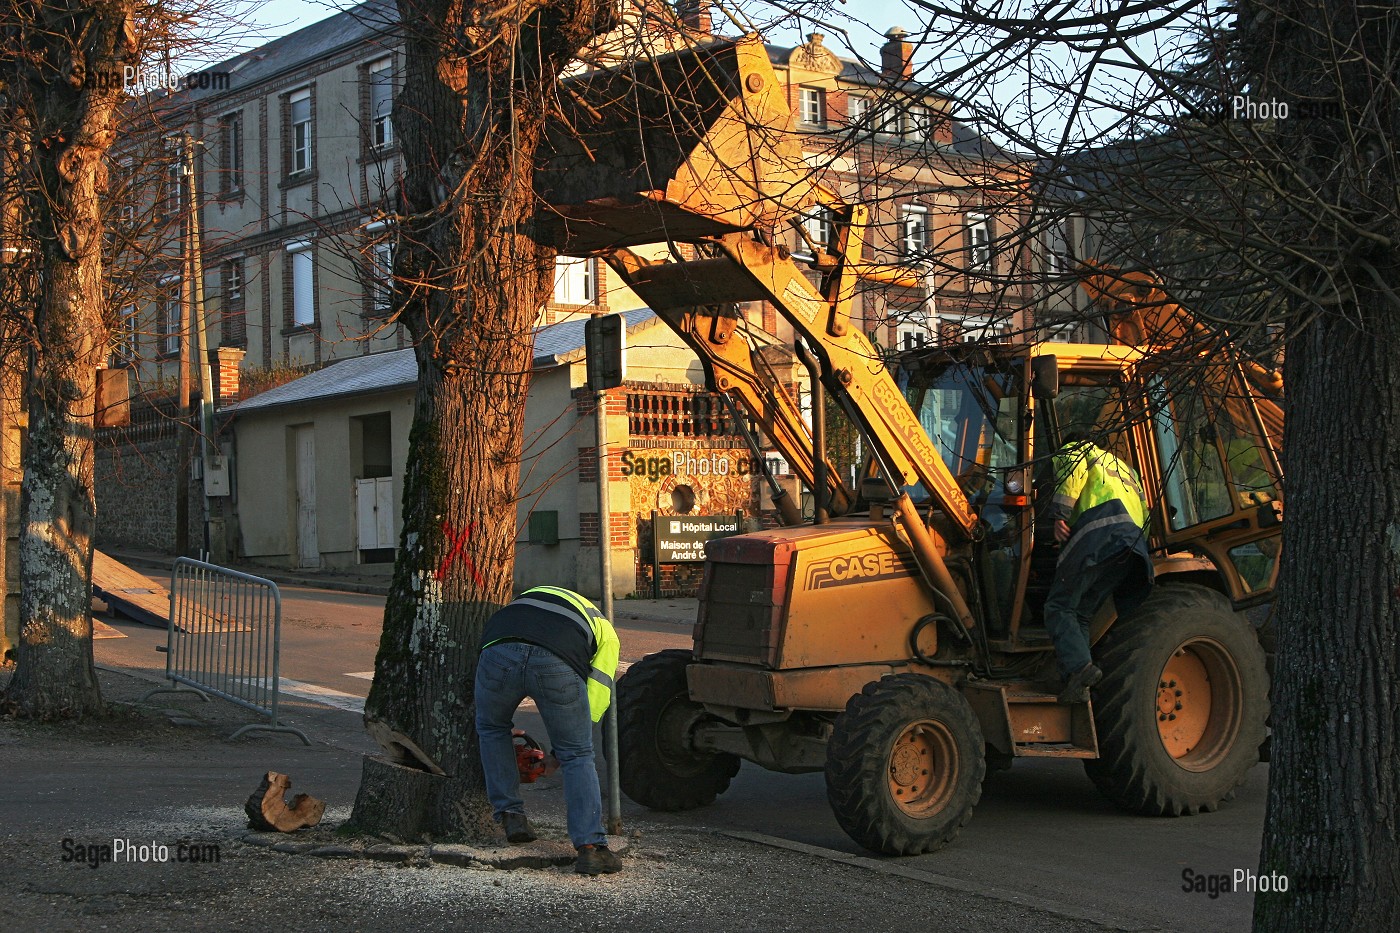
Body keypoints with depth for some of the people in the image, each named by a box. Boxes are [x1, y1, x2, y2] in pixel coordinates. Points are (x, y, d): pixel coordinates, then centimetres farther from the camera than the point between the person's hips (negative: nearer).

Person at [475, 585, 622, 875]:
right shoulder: (605, 631, 35)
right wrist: (556, 755, 38)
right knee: (578, 756, 17)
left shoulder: (529, 596, 45)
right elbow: (596, 697, 26)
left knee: (491, 728, 33)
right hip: (559, 664, -2)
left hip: (499, 653, 2)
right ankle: (590, 846, 9)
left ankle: (510, 815, 31)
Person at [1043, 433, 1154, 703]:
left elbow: (1073, 470, -2)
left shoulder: (1072, 450, 23)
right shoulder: (1124, 467, 43)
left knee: (1060, 605, -8)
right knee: (1080, 614, 8)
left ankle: (1079, 666, -30)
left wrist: (1060, 514, -8)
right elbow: (1144, 510, 32)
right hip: (1135, 541, 7)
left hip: (1099, 533, -7)